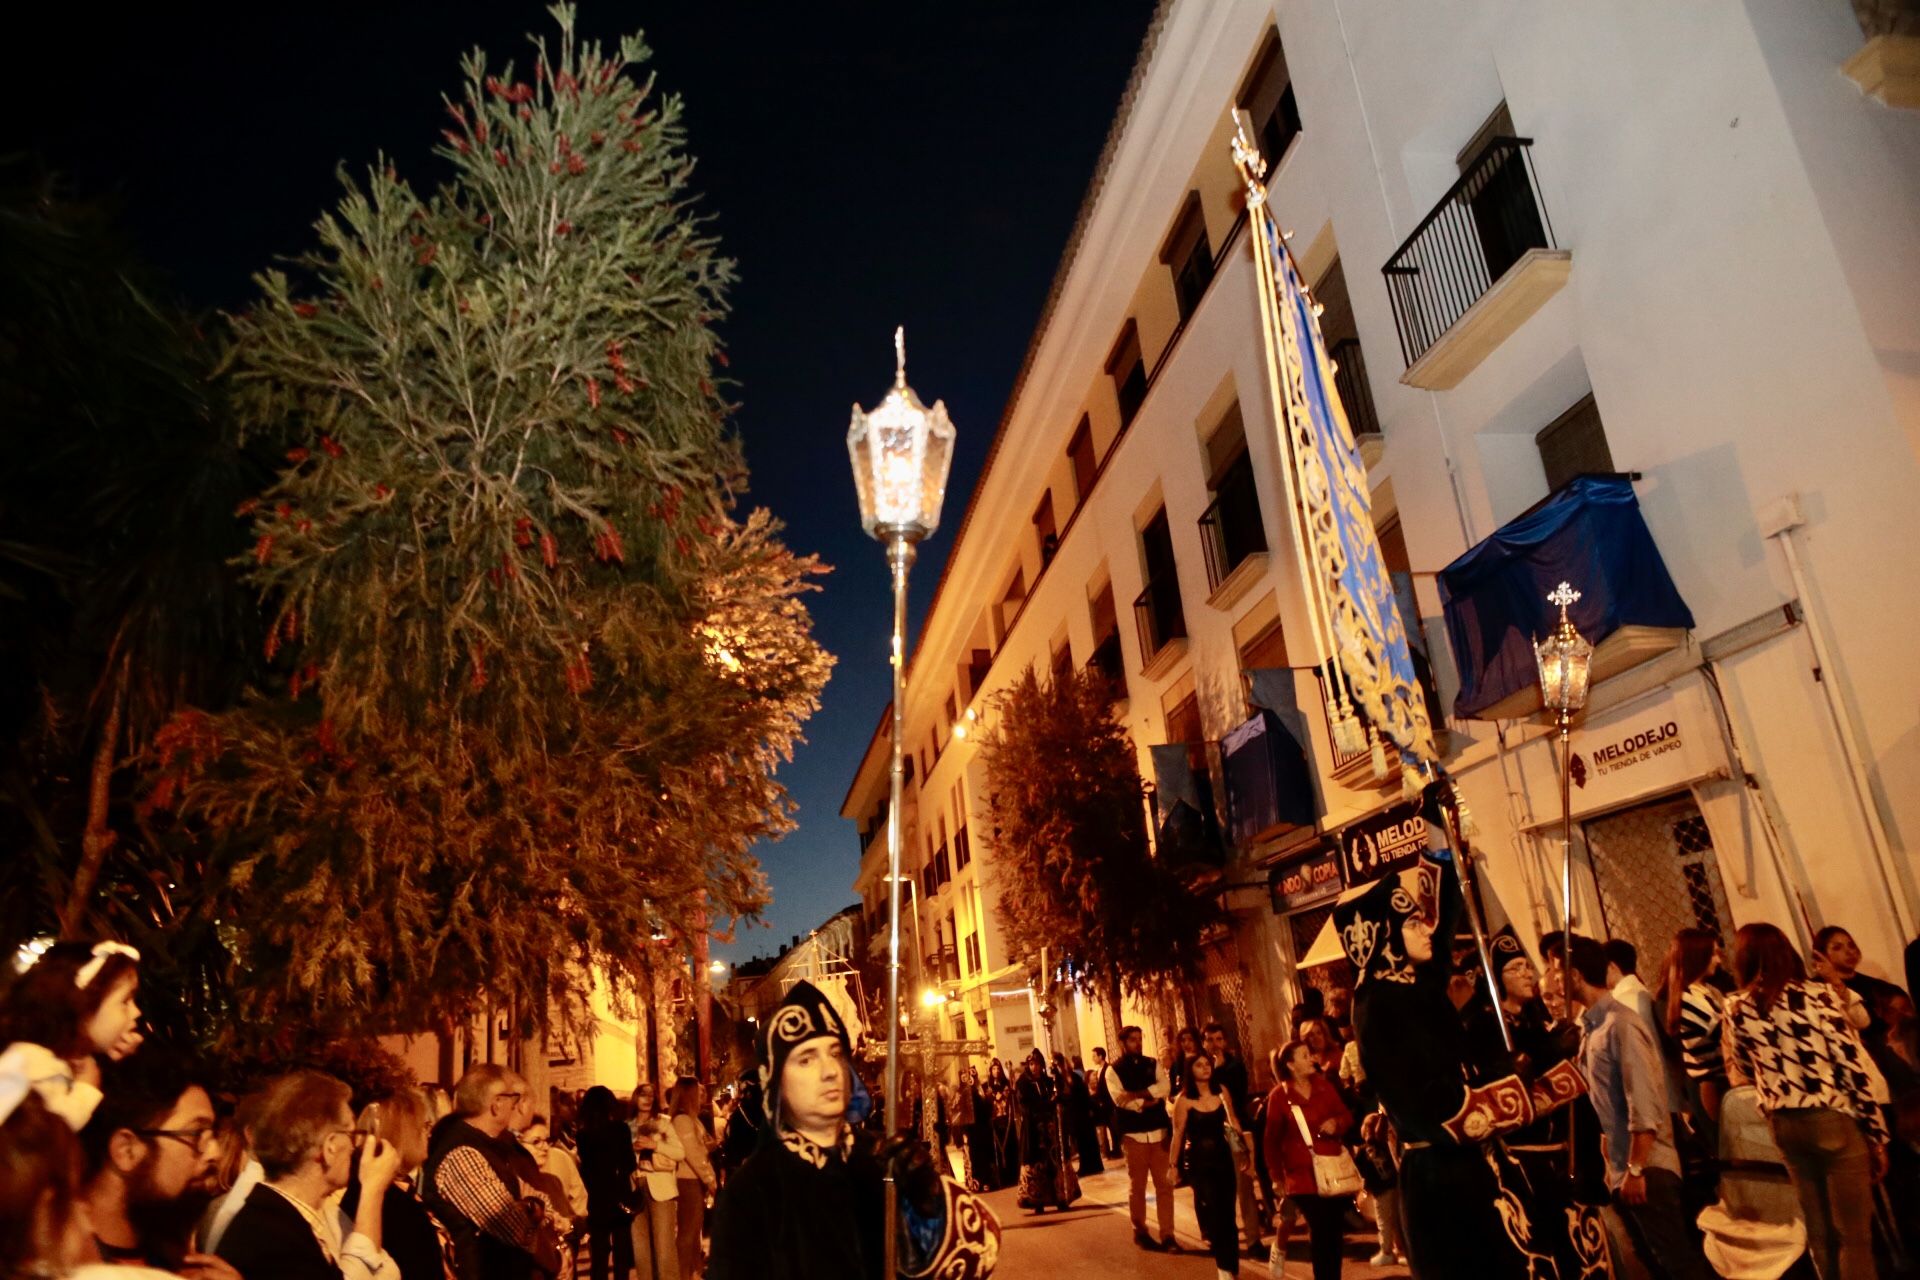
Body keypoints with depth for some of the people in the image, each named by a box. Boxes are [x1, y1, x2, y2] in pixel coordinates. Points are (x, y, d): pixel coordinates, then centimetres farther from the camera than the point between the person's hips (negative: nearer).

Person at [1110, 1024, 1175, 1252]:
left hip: (1159, 1131, 2)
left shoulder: (1154, 1064, 7)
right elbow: (1120, 1099, -15)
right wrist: (1147, 1102, -14)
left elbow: (1165, 1088, -11)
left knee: (1164, 1184, 1)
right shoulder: (1114, 1070, -1)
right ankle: (1140, 1231, 23)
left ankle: (1167, 1234, 8)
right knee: (1136, 1186, 8)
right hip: (1133, 1134, -2)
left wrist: (1136, 1094, -19)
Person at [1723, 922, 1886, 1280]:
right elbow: (1853, 1066, -8)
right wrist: (1876, 1133, 1)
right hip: (1833, 1121, -3)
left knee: (1819, 1234, 15)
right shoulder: (1818, 994, -8)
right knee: (1854, 1234, 5)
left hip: (1783, 1126, 3)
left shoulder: (1735, 1008, 0)